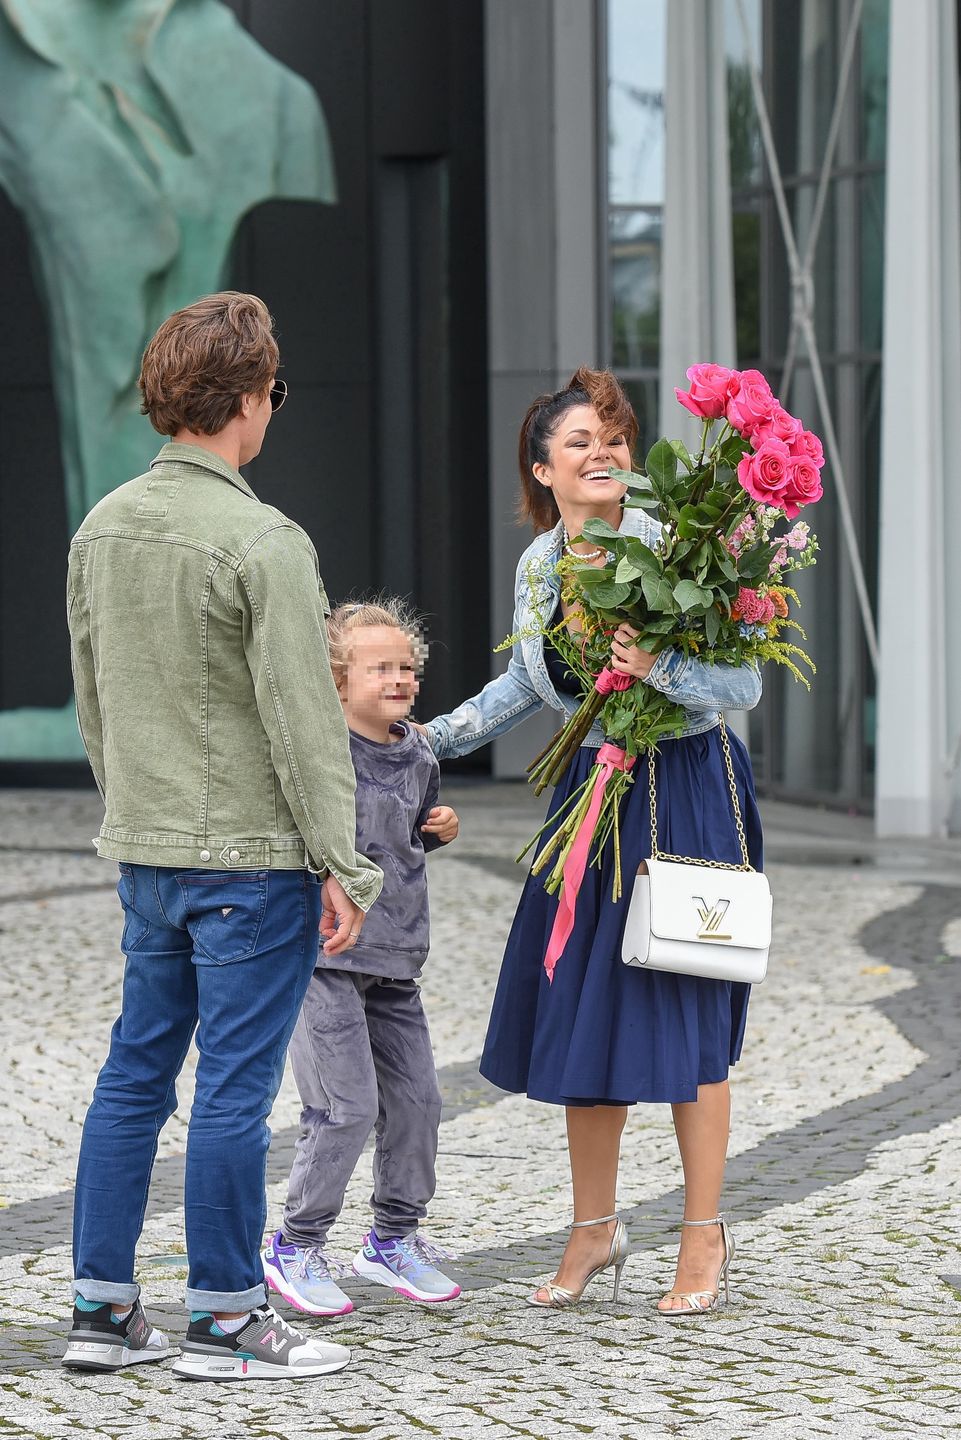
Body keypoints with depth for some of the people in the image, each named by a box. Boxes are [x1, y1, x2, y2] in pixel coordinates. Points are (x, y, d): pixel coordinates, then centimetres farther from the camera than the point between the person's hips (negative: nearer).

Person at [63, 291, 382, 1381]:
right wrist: (342, 864, -11)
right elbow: (303, 720, -16)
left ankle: (102, 1309, 16)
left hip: (142, 851, 7)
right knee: (235, 1085, -1)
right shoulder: (263, 543, -16)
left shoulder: (101, 529, 7)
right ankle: (224, 1318, 5)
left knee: (133, 1072, 12)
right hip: (251, 854, -7)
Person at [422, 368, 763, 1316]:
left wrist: (661, 668, -32)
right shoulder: (539, 565, 4)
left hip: (687, 791, -6)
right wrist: (432, 740, 22)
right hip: (594, 790, 6)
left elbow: (743, 683, -16)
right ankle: (595, 1228, 21)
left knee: (684, 1011, -2)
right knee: (576, 1006, 8)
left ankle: (704, 1237, 10)